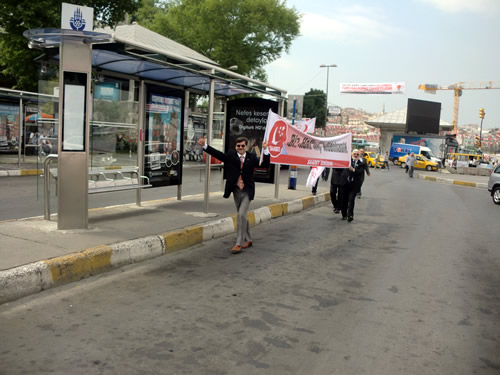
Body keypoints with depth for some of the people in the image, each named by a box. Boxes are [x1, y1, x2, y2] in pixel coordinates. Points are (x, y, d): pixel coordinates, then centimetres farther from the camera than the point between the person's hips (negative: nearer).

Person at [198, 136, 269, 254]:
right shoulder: (230, 155, 2)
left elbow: (265, 165, -3)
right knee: (242, 216, 15)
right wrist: (204, 145, -18)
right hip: (236, 191, 3)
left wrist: (265, 150, -14)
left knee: (242, 214, -14)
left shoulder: (252, 157, 1)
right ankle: (248, 240, 31)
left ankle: (239, 243, -7)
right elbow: (217, 154, -7)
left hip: (247, 192, -3)